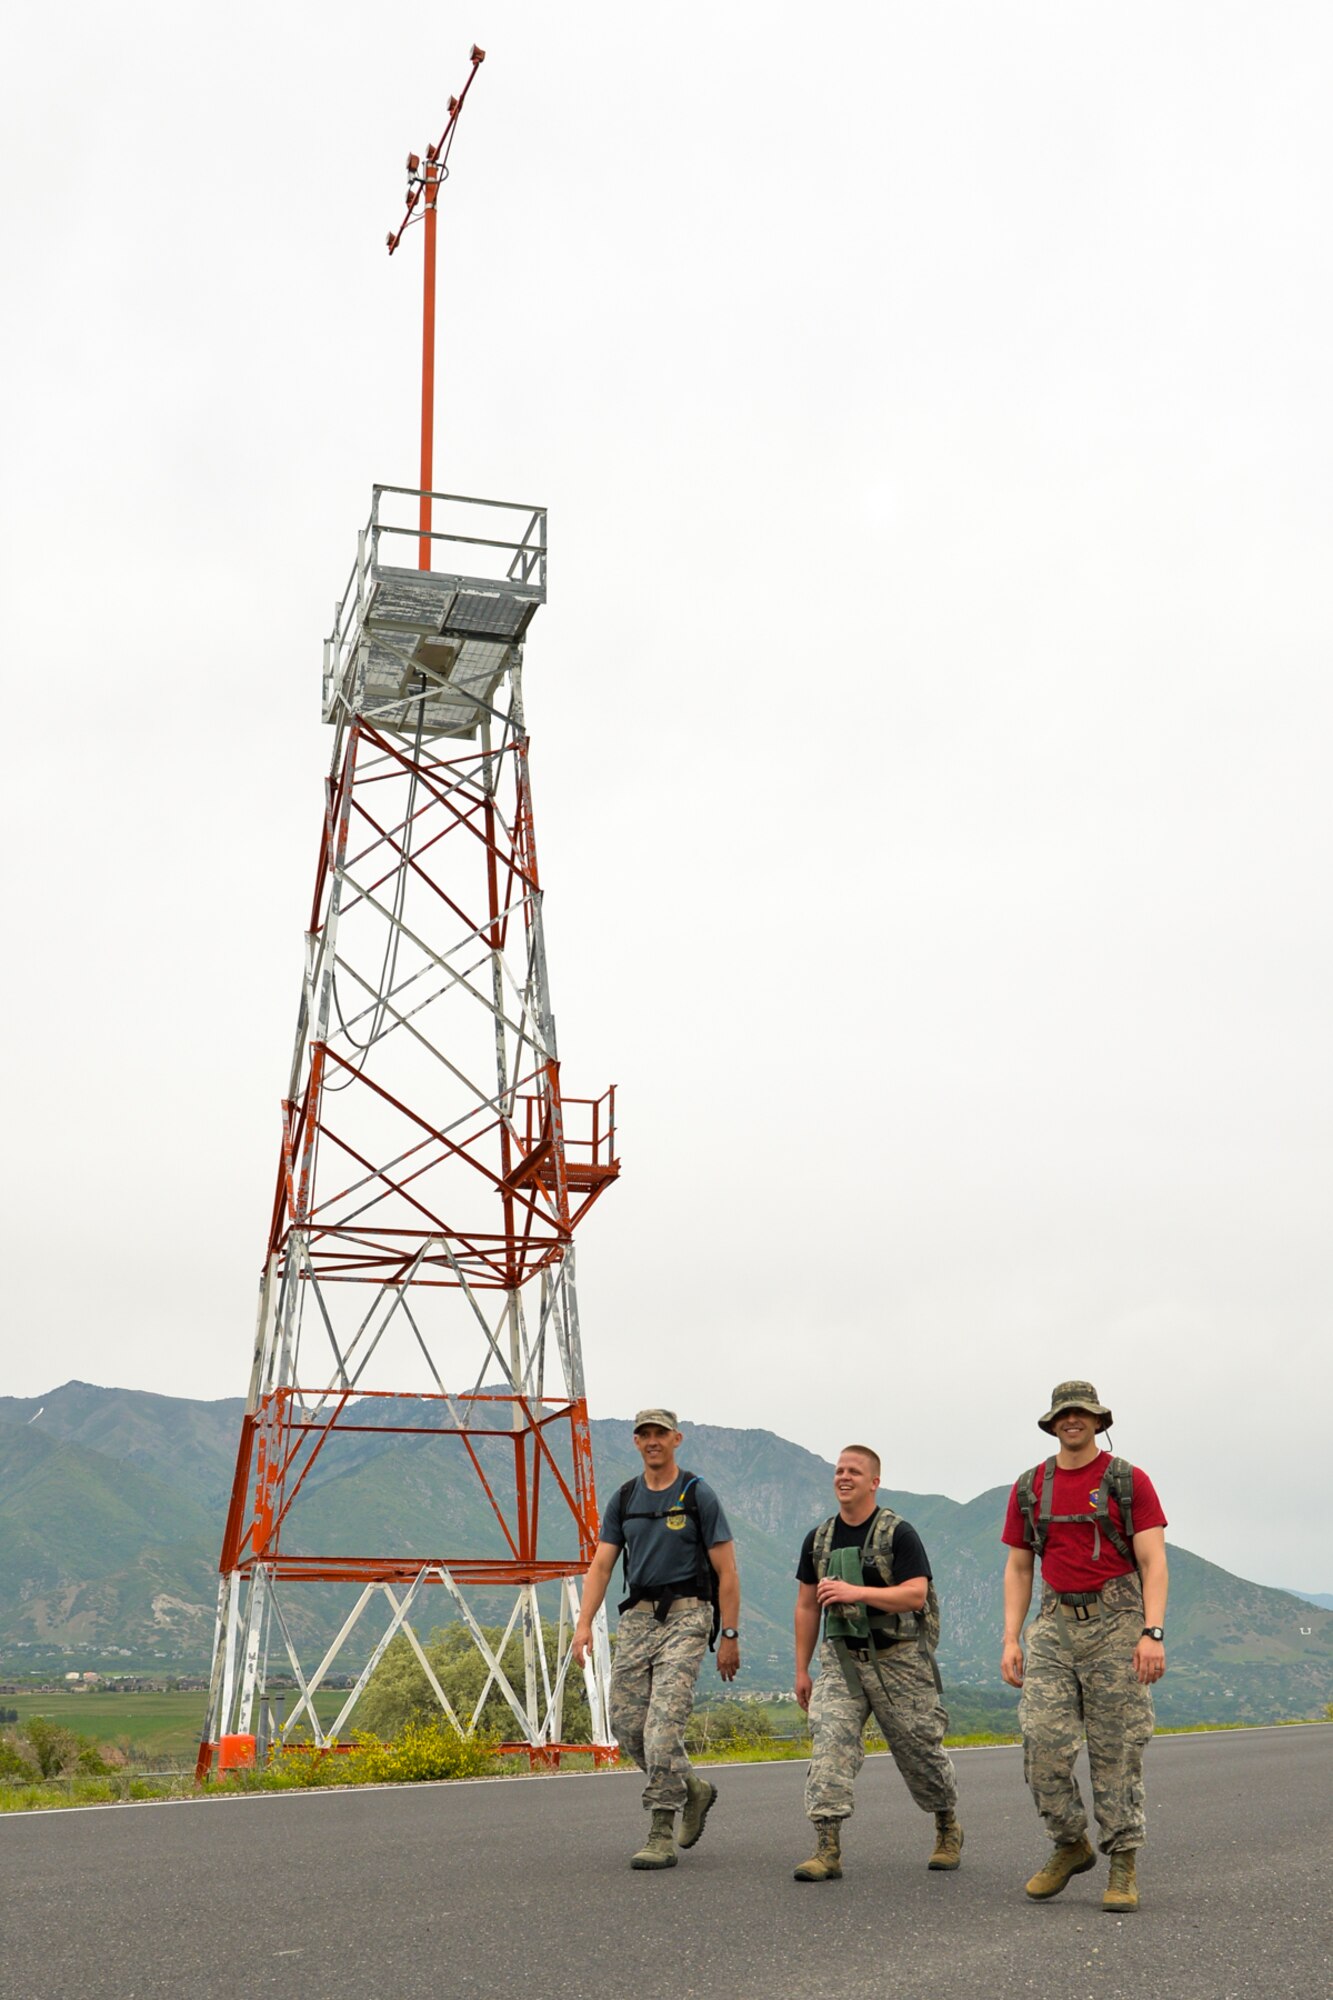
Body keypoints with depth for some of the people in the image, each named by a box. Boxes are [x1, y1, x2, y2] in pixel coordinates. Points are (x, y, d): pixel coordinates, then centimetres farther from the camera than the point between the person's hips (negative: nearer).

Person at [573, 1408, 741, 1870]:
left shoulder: (698, 1495, -2)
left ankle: (662, 1833, -5)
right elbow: (601, 1564, 9)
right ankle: (692, 1789, 25)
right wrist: (584, 1623, -4)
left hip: (685, 1616, -5)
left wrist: (730, 1635, -7)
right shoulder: (624, 1499, 12)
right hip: (636, 1618, 5)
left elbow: (726, 1570, -2)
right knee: (626, 1724, 3)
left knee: (663, 1724, -14)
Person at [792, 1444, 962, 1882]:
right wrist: (802, 1669, 11)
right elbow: (807, 1606, 13)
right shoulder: (818, 1539, 7)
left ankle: (948, 1828, 34)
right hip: (842, 1657, 3)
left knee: (918, 1748, 7)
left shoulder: (898, 1533, -8)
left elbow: (916, 1595, -19)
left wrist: (857, 1592, -28)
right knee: (830, 1737, -16)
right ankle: (827, 1849, -17)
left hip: (899, 1658, -3)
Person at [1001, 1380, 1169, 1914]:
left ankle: (1123, 1867, 8)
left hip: (1116, 1621, -3)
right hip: (1055, 1625, 3)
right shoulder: (1029, 1488, 10)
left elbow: (1153, 1562, -5)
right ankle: (1071, 1845, 13)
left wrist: (1152, 1632, -17)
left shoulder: (1129, 1481, 0)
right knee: (1043, 1743, -6)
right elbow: (1018, 1568, 13)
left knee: (1117, 1749, -2)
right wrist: (1011, 1640, 4)